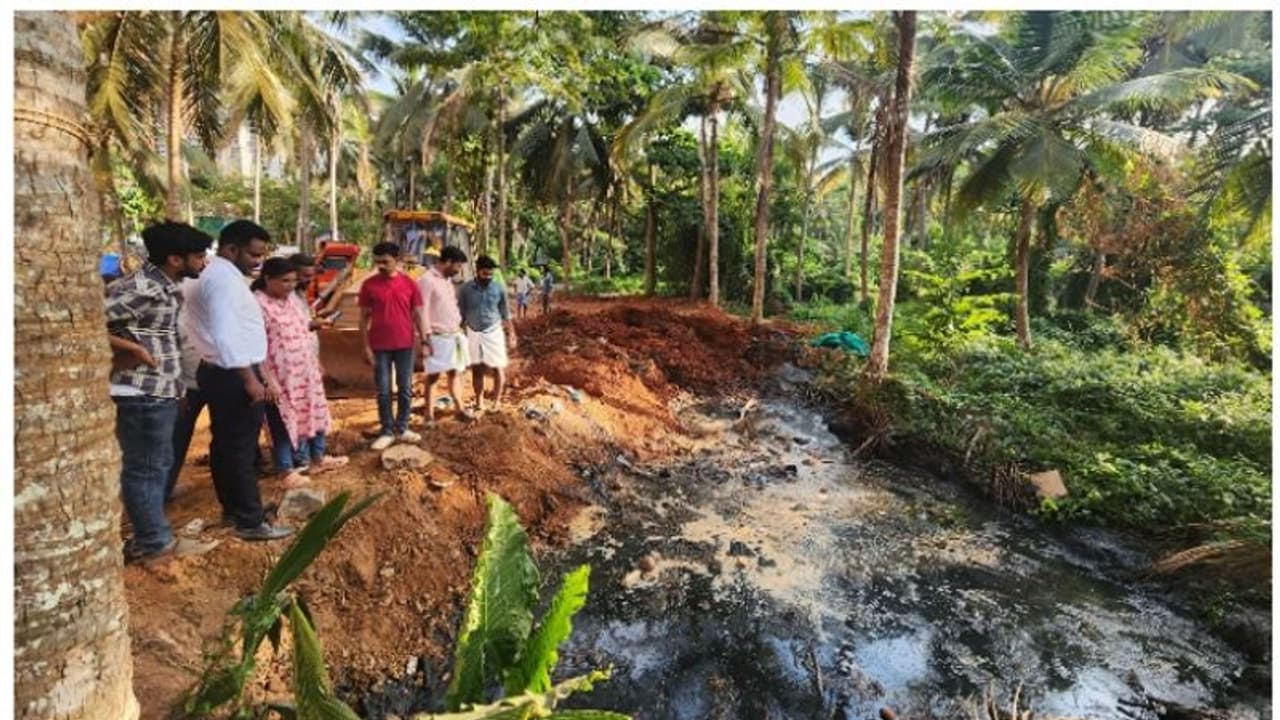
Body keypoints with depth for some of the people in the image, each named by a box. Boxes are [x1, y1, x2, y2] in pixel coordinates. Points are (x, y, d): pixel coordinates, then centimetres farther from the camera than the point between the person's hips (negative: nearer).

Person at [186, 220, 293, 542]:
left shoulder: (219, 275, 15)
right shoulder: (224, 278, -18)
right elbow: (226, 336, -26)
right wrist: (250, 379, -25)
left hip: (221, 372, 11)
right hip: (233, 376, -11)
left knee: (225, 445, 17)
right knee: (241, 450, -4)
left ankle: (233, 509, 30)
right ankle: (251, 522, 4)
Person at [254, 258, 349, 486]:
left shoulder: (292, 297, 8)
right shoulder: (258, 304, -17)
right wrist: (268, 380, -21)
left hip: (305, 370, 8)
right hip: (280, 376, -8)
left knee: (313, 412, 17)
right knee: (283, 422, 5)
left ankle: (317, 458, 33)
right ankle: (287, 470, 19)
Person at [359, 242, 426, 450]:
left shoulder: (409, 284, -1)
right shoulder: (369, 284, -2)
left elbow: (418, 314, 3)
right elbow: (364, 317, 1)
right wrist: (366, 346, -4)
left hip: (405, 345, 1)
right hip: (380, 346, -1)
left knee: (405, 389, 8)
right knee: (383, 391, 5)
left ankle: (402, 428, 21)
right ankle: (387, 432, 15)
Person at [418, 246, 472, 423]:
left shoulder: (447, 280, 12)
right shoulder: (427, 280, -14)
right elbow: (422, 312, -17)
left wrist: (459, 327, 16)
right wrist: (425, 341, -18)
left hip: (453, 334, 8)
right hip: (437, 337, -7)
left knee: (454, 372, 14)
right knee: (433, 375, 0)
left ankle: (459, 408, 24)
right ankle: (430, 416, 8)